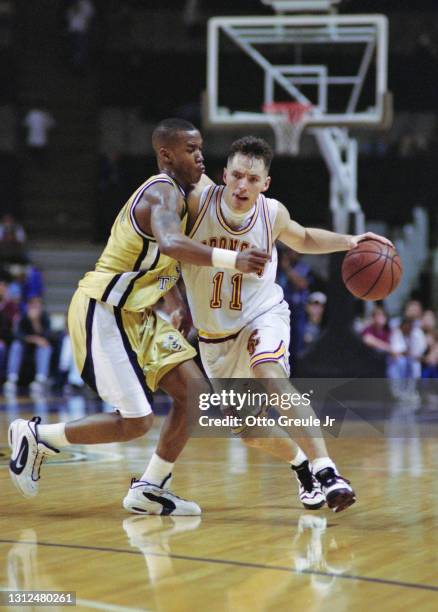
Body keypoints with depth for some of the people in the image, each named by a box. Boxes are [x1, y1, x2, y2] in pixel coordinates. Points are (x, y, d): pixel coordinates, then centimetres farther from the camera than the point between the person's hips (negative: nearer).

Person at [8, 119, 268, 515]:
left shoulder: (171, 193, 15)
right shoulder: (164, 192, -17)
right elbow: (170, 243, -40)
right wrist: (232, 260, -47)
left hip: (136, 314, 10)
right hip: (103, 313, -10)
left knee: (194, 392, 3)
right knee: (136, 422, -11)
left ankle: (149, 491, 11)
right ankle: (36, 437, 7)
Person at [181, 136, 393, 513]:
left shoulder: (272, 213, -12)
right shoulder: (196, 203, -20)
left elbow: (303, 240, 11)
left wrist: (348, 242, -5)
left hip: (263, 316, -2)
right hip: (215, 336, 2)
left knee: (270, 376, -35)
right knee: (249, 431, 8)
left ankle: (326, 472, -40)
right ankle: (301, 465, 40)